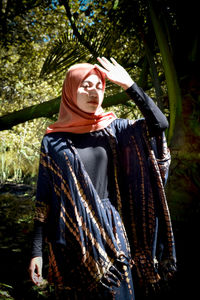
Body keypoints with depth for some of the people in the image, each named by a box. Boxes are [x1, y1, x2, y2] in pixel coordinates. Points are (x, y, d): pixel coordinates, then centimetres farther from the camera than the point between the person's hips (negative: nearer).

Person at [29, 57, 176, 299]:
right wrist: (36, 251, -4)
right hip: (71, 236, -1)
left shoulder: (113, 128, 3)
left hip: (110, 229, 1)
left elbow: (159, 124, -11)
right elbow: (44, 196, 0)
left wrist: (128, 84, -14)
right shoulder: (53, 140, 0)